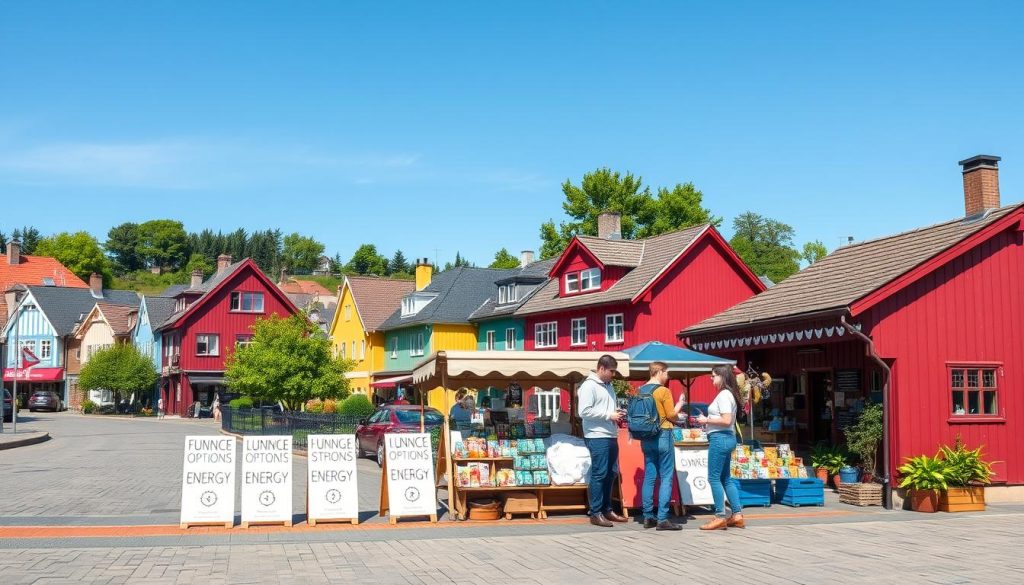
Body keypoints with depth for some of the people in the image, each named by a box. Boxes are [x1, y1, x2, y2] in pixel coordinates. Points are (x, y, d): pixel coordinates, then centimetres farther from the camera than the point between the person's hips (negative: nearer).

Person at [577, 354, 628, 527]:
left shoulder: (608, 386, 17)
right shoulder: (589, 386, -10)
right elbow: (584, 411, -19)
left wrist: (617, 413, 5)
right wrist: (608, 415, -17)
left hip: (611, 436, 9)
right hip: (597, 437, -9)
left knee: (611, 473, 13)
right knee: (599, 474, -6)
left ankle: (607, 509, 23)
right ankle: (595, 513, 0)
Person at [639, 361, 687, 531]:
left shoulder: (641, 390, 7)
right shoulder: (663, 391, -11)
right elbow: (672, 415, -11)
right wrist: (680, 404, 7)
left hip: (646, 437, 7)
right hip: (662, 435, -7)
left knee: (649, 477, 10)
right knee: (666, 478, -3)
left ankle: (648, 517, 11)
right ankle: (662, 518, -6)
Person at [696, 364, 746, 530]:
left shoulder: (723, 395, -14)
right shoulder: (728, 394, 16)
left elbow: (726, 420, -22)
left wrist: (707, 420, -14)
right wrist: (708, 420, 11)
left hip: (720, 438, -10)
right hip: (726, 438, 10)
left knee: (714, 478, -5)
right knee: (726, 478, 14)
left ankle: (720, 517, -2)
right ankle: (737, 515, 16)